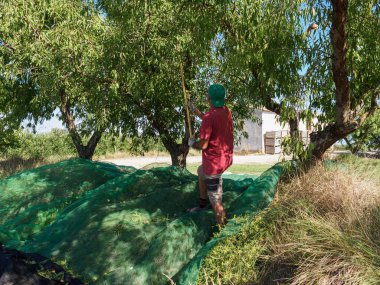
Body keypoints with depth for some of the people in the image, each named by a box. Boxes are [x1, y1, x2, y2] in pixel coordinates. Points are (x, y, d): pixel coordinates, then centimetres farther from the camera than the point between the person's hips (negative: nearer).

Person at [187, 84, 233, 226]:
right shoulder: (226, 111, 1)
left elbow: (203, 145, -23)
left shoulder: (210, 116, -24)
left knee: (215, 200, 1)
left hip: (214, 162, -9)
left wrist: (192, 143, -1)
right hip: (226, 157, 9)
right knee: (201, 171, 34)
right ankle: (202, 204, 45)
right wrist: (194, 110, 28)